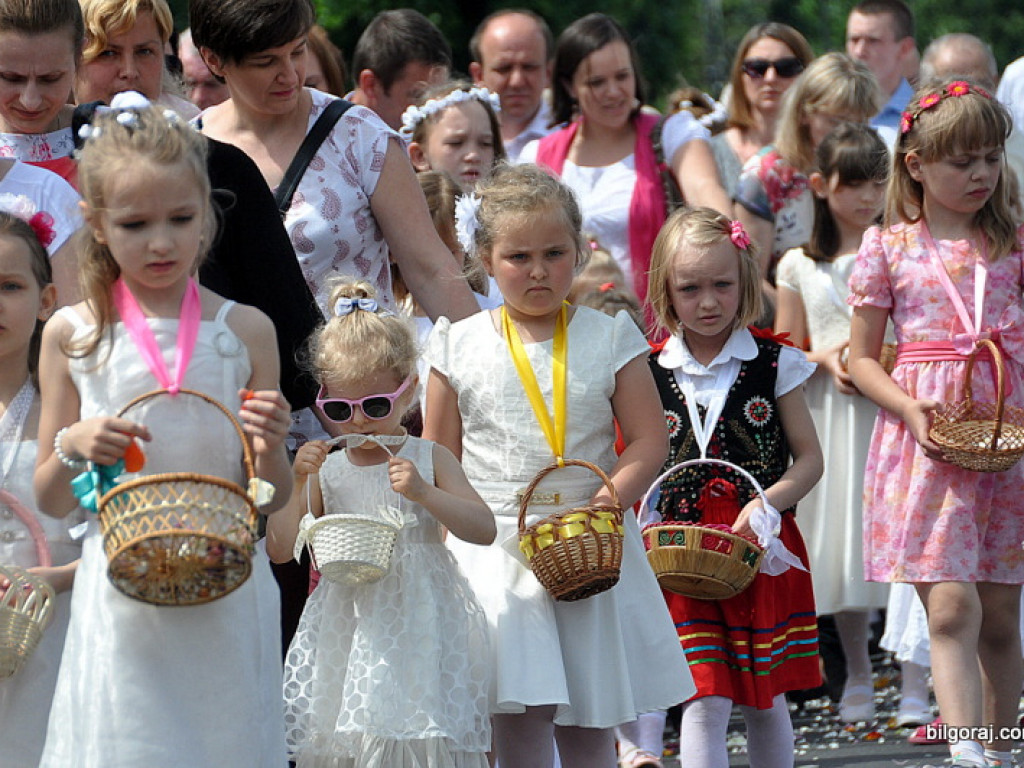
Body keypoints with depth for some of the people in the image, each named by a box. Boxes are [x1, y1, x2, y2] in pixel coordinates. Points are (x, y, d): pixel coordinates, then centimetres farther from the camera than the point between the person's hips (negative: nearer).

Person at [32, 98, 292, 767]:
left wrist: (270, 451, -13)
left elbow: (273, 500, 7)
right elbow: (51, 502, 8)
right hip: (121, 598, 0)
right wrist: (73, 447, -11)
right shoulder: (72, 336, 2)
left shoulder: (244, 331, 2)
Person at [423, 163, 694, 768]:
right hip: (496, 549, -1)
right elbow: (439, 458, 8)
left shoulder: (610, 338, 3)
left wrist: (616, 493, -16)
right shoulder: (460, 345, 3)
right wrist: (443, 535, -3)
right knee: (521, 716, -9)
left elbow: (649, 439, 1)